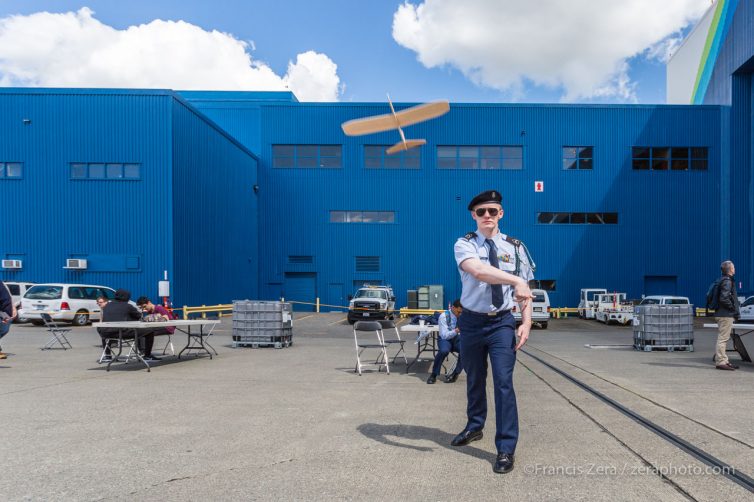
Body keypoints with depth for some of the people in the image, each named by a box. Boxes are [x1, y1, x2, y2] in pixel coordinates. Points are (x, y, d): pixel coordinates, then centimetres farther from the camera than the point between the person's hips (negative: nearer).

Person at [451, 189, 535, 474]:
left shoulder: (515, 247, 0)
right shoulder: (465, 245, -7)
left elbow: (525, 291, 1)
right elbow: (477, 270, -30)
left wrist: (526, 323, -11)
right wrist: (515, 281, -39)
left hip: (502, 323, 0)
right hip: (472, 322, 1)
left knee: (503, 382, -8)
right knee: (474, 380, 19)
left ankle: (506, 449, 4)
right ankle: (474, 427, 42)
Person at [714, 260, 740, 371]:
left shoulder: (725, 280, 16)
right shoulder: (727, 281, -15)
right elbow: (724, 298, -26)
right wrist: (733, 307, -13)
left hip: (724, 314, 10)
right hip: (726, 314, -10)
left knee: (723, 338, 15)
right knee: (723, 338, -8)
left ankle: (723, 360, 23)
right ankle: (720, 361, -6)